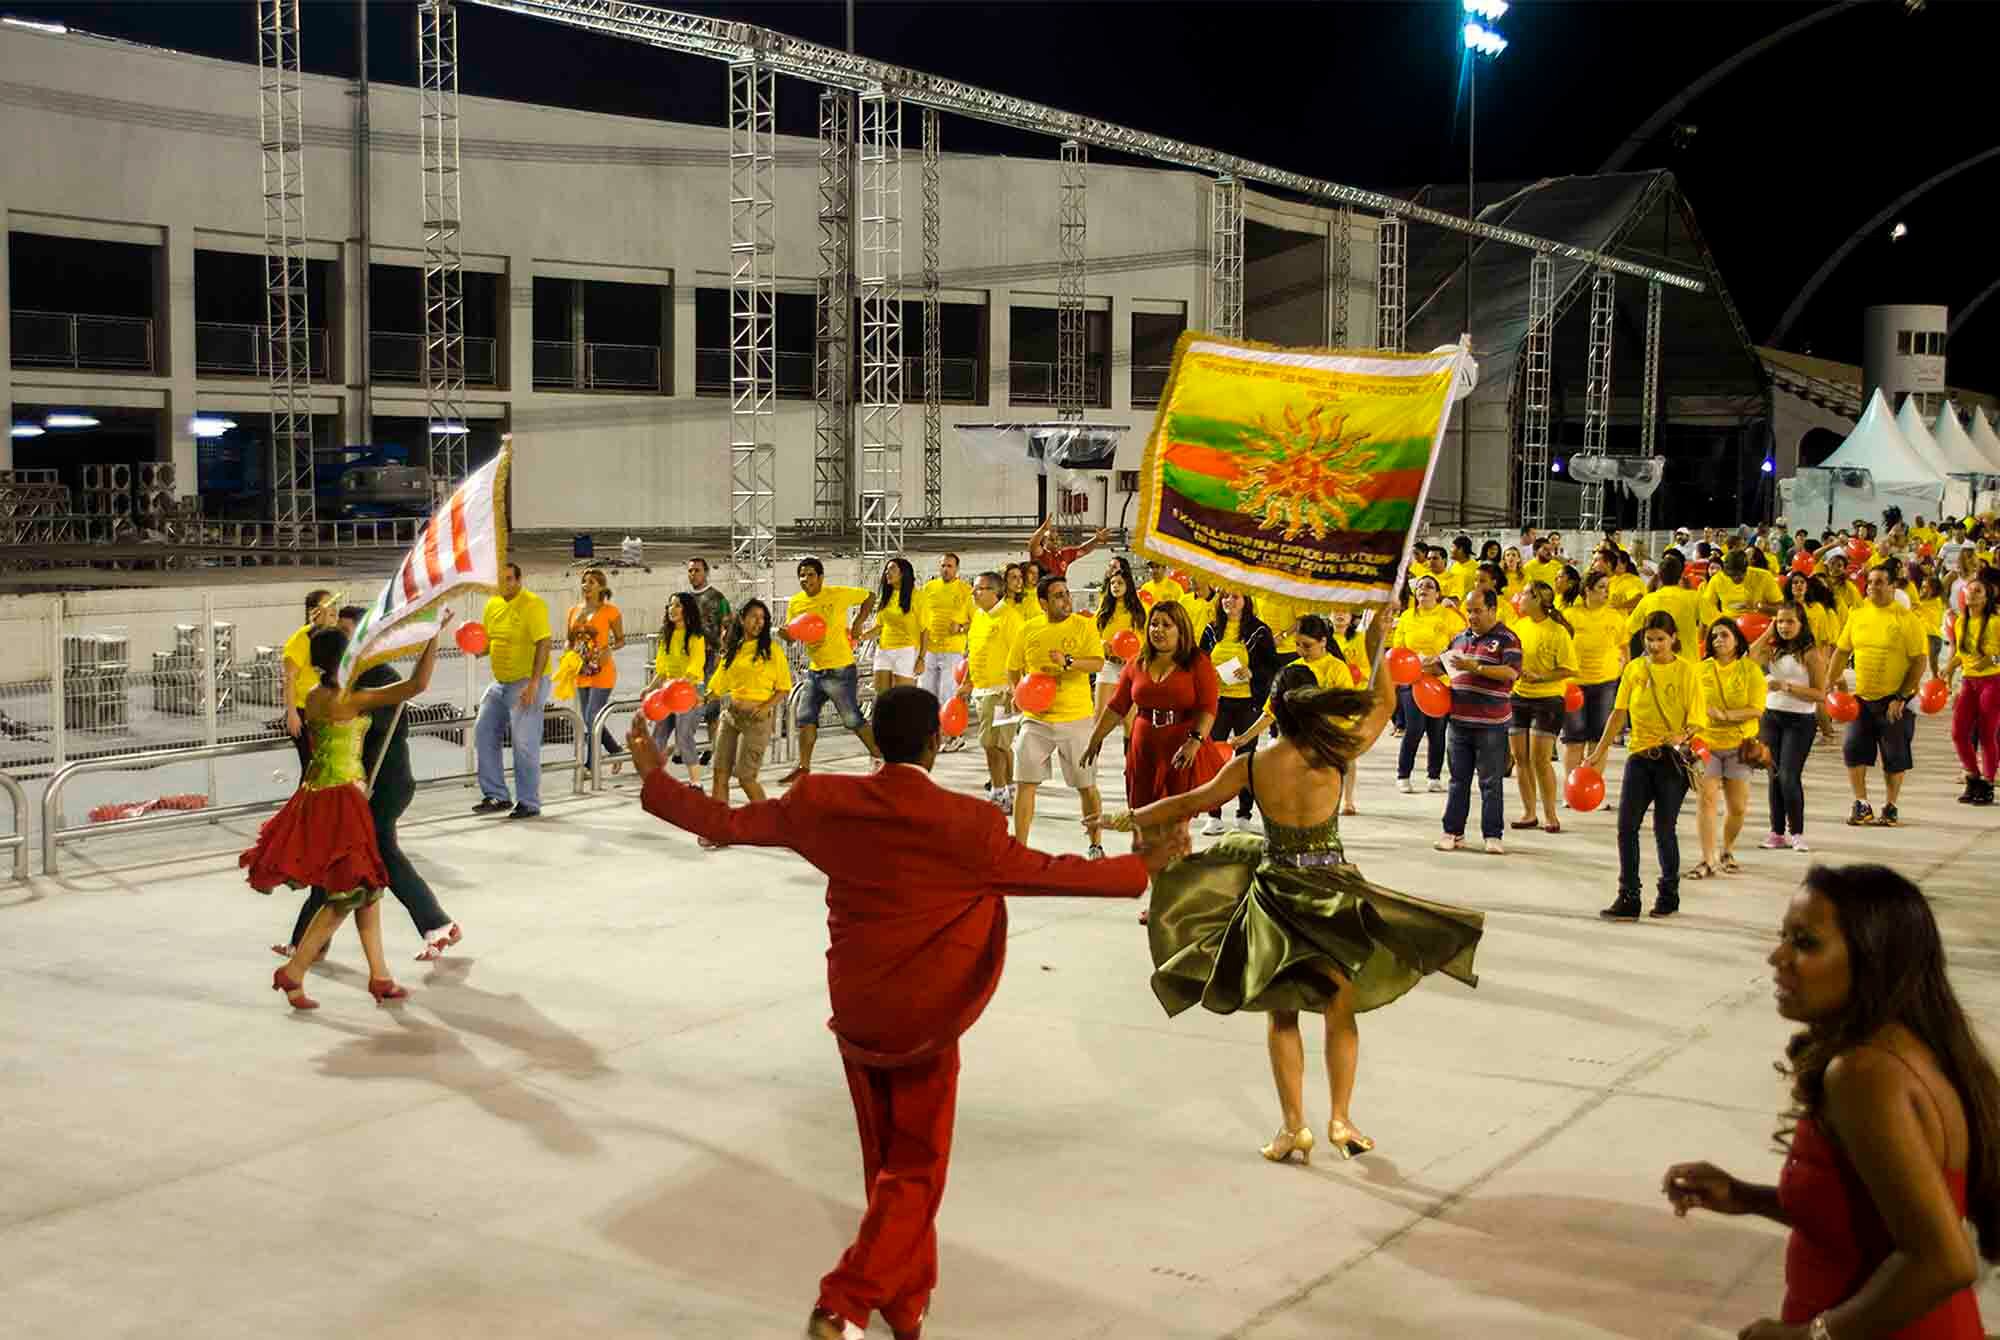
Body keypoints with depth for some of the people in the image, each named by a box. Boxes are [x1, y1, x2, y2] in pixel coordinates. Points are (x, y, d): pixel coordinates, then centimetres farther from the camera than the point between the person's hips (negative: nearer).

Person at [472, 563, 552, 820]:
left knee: (524, 743, -8)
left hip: (527, 683, -8)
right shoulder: (492, 605, 9)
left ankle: (529, 803, 2)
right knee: (484, 734, 7)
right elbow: (487, 642, 20)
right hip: (501, 682, 8)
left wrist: (533, 683, -26)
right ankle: (496, 796, 15)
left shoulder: (532, 604, -14)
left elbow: (543, 644, -19)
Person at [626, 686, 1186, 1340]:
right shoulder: (968, 822, -19)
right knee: (916, 1169, 9)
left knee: (884, 1159, 22)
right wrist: (1143, 867, 2)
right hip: (924, 1022, -4)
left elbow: (726, 823, -3)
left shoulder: (824, 802, -9)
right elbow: (1043, 872, -9)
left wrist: (655, 779, 12)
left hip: (854, 1011, 5)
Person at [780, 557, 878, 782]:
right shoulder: (796, 603, 4)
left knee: (852, 719, -1)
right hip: (814, 670, 6)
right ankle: (803, 767, 12)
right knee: (805, 718, 4)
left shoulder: (838, 595, -10)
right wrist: (785, 634, -15)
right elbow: (792, 636, 9)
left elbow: (870, 597, 2)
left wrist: (857, 623, -6)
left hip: (840, 670, -6)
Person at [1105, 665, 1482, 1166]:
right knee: (1341, 1011, 16)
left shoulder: (1250, 764, -8)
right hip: (1331, 891, -1)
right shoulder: (1334, 754, -12)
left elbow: (1191, 803, 3)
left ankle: (1294, 1125, 14)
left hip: (1276, 894, 1)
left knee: (1282, 1015, 15)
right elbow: (1384, 703, 3)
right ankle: (1341, 1120, 17)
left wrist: (1132, 818, 17)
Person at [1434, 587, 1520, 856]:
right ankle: (1453, 832, 16)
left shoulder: (1506, 639, -4)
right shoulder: (1460, 638, 15)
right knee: (1458, 780, 10)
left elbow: (1512, 672, -19)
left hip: (1491, 724, -6)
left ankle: (1492, 835, 6)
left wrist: (1476, 667, -23)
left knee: (1491, 782, 1)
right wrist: (1424, 666, 6)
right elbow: (1440, 664, 27)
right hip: (1459, 720, 6)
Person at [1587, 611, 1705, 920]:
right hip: (1639, 755, 3)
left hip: (1672, 758, -3)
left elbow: (1696, 719, -6)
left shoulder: (1686, 671, -4)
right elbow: (1619, 713, 8)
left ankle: (1669, 894, 20)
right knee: (1626, 826, -4)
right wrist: (1600, 752, 2)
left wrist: (1683, 736, -28)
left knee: (1664, 830, 1)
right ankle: (1628, 898, 1)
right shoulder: (1634, 669, 6)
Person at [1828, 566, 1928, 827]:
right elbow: (1842, 650, 12)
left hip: (1894, 700, -4)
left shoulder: (1906, 619, -10)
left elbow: (1919, 661, -10)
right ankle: (1861, 805, 11)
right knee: (1853, 749, -2)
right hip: (1862, 697, 4)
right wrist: (1829, 683, 4)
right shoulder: (1857, 613, 3)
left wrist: (1901, 697, -15)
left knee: (1894, 756, 4)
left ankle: (1890, 808, 19)